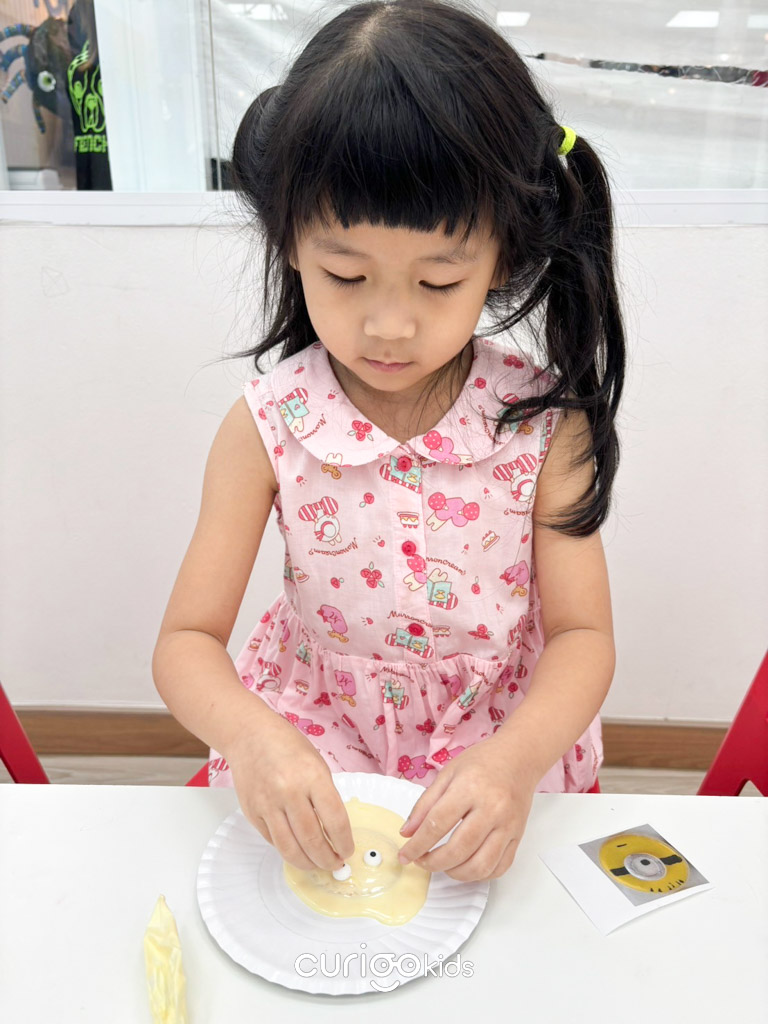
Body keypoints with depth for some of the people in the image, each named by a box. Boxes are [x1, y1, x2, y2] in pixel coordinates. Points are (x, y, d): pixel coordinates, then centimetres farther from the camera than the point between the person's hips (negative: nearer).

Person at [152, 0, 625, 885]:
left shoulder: (542, 421, -16)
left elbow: (583, 632, -12)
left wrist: (516, 760, -31)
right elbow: (186, 641, -12)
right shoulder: (266, 428, -16)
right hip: (316, 722, 0)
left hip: (500, 727, 1)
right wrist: (249, 735, -34)